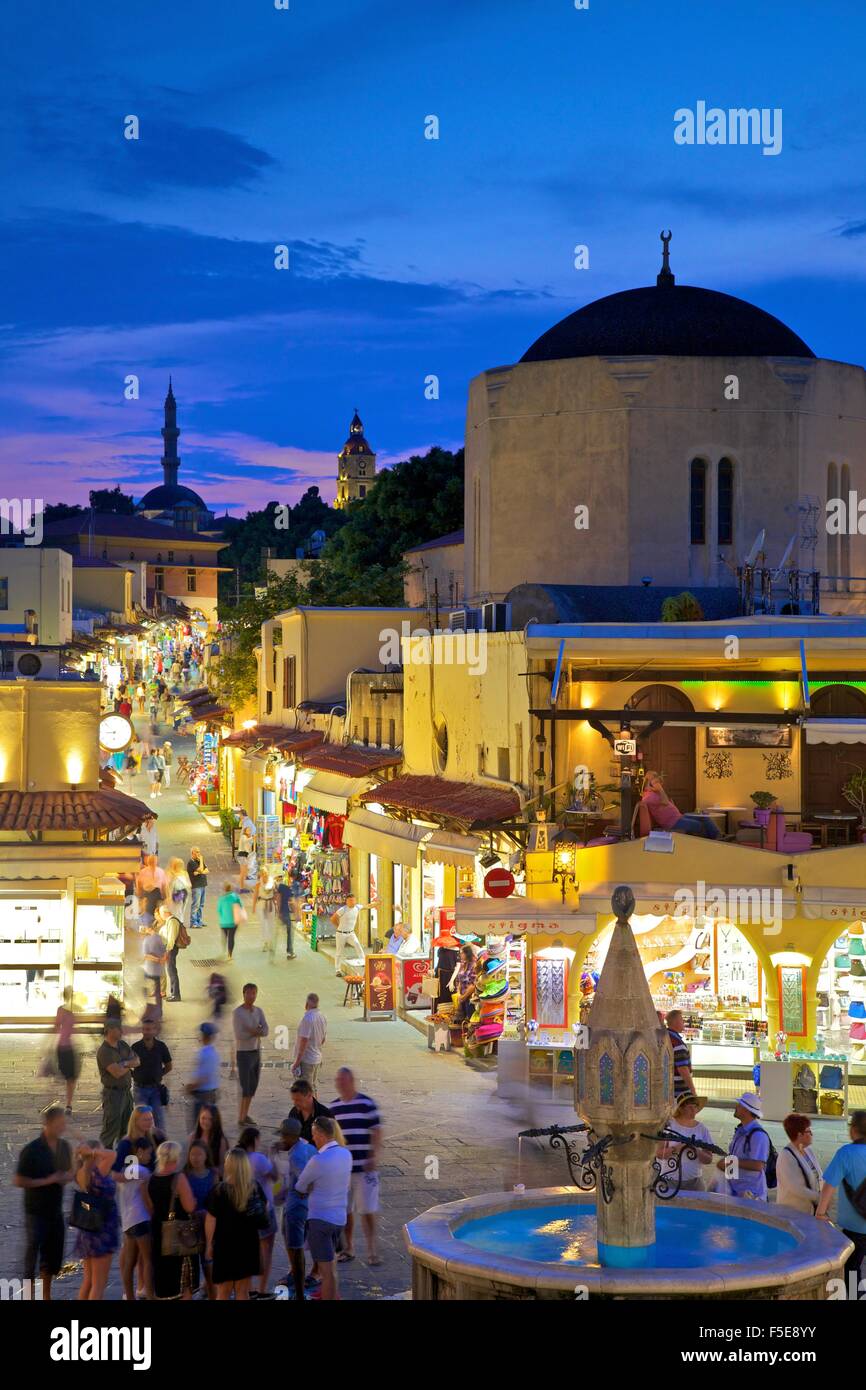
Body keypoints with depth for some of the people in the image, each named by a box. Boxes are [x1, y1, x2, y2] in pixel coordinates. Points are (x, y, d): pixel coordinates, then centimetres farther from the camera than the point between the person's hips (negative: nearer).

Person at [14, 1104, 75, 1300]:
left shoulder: (64, 1147, 3)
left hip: (55, 1211, 6)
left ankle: (46, 1296, 31)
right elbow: (18, 1181, -15)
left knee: (53, 1256, 15)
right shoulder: (31, 1150, -16)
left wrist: (67, 1177, -7)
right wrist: (46, 1181, -21)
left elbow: (70, 1172, 16)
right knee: (32, 1255, 0)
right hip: (36, 1212, -6)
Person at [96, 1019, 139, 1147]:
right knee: (111, 1129, -9)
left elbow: (137, 1061, 3)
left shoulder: (122, 1045, 9)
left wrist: (125, 1063, -16)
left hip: (127, 1092, 8)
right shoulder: (104, 1051, -16)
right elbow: (117, 1072, -23)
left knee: (126, 1129, 14)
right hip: (113, 1093, -8)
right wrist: (130, 1065, -4)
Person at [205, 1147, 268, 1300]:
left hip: (225, 1244, -3)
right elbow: (265, 1210, 11)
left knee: (224, 1292, 7)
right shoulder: (255, 1187, -4)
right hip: (249, 1244, 3)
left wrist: (208, 1244, -1)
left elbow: (211, 1220, -12)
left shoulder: (220, 1191, -15)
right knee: (243, 1290, 11)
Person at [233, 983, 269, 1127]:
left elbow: (265, 1031, -5)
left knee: (253, 1086, 13)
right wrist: (257, 1032, -13)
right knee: (245, 1088, -8)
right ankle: (241, 1120, -4)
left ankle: (245, 1115, 26)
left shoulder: (259, 1011, 4)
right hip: (243, 1053, -7)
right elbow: (239, 1036, -22)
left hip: (256, 1052, 7)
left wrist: (251, 1031, -22)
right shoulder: (237, 1012, -15)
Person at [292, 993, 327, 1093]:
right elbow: (323, 1039, 14)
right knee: (312, 1087, 19)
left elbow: (304, 1041, -22)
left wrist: (297, 1061, -18)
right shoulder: (322, 1017, 5)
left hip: (306, 1060, -8)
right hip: (317, 1059, 8)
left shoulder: (308, 1018, -22)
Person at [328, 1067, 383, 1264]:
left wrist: (374, 1157, -16)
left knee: (367, 1210, -2)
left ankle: (372, 1251, 5)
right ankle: (347, 1248, 21)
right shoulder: (333, 1107, 8)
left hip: (364, 1167, -4)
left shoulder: (366, 1104, -6)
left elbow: (376, 1132, -7)